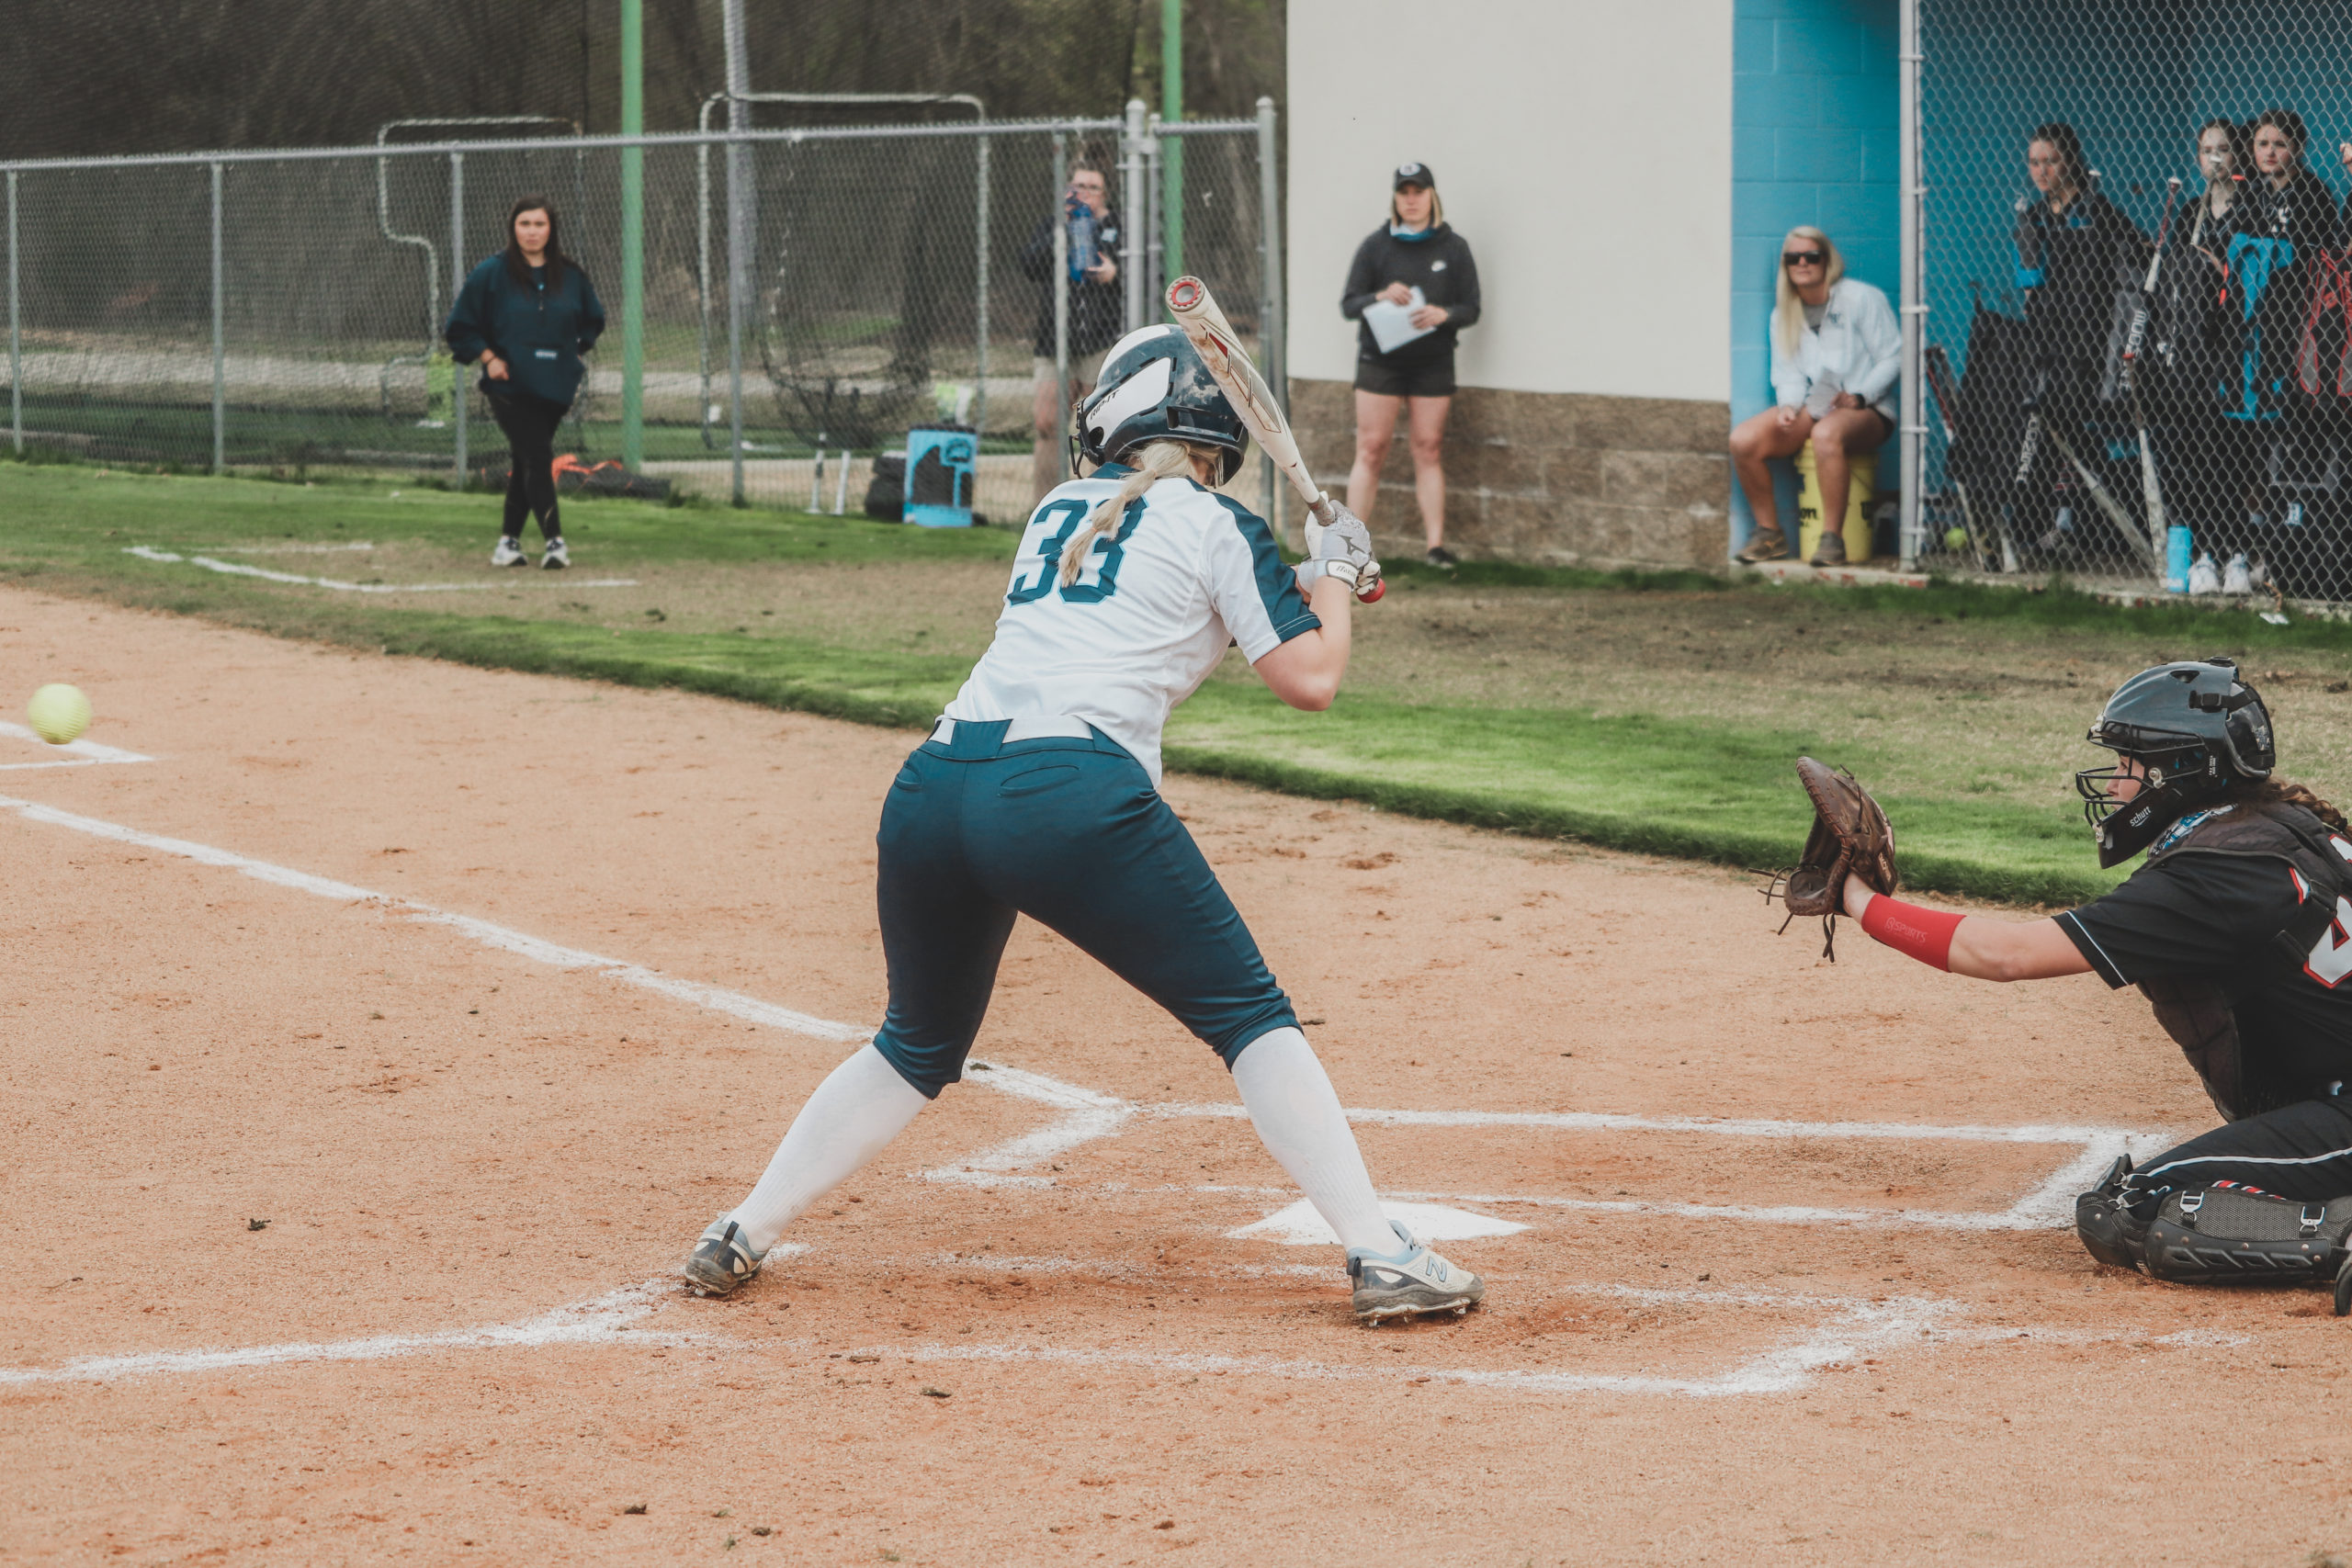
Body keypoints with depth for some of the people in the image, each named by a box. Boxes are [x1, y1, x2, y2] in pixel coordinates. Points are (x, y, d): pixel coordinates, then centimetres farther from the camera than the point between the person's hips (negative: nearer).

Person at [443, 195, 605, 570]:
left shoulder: (571, 275, 7)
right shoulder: (491, 274, -3)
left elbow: (593, 320, 23)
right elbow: (460, 326, 2)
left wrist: (574, 351, 10)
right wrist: (488, 358, -8)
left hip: (554, 386, 4)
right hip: (510, 386, -4)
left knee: (524, 462, 10)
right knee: (538, 457, -14)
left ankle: (509, 539, 19)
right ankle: (554, 540, -16)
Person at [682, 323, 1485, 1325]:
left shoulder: (1058, 511, 28)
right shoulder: (1218, 528, 10)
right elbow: (1308, 679, 5)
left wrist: (1305, 578, 41)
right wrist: (1334, 577, 23)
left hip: (933, 791, 6)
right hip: (1073, 795, -6)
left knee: (919, 1045, 24)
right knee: (1249, 1016, 3)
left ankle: (741, 1237, 22)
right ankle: (1381, 1256, -4)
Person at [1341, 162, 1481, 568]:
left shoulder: (1453, 248, 5)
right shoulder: (1376, 246, 3)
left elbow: (1471, 309, 4)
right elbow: (1348, 304, 2)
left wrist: (1443, 315, -17)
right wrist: (1381, 297, -19)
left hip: (1433, 363, 1)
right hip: (1380, 361, -1)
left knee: (1429, 451, 0)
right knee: (1371, 451, -4)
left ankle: (1435, 543, 3)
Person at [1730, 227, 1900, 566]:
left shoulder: (1861, 299, -4)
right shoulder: (1783, 315, 15)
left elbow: (1893, 357, -6)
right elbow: (1787, 373, 15)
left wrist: (1858, 397, -20)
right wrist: (1788, 405, -9)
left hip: (1866, 411, -6)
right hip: (1811, 409, 6)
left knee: (1826, 434, -42)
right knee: (1743, 440, -19)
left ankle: (1833, 536, -33)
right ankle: (1769, 533, -4)